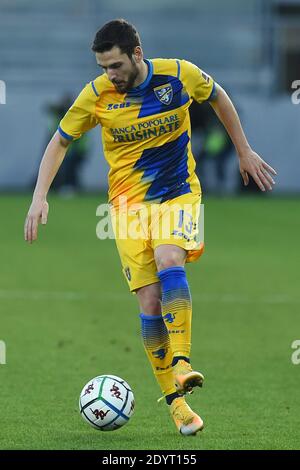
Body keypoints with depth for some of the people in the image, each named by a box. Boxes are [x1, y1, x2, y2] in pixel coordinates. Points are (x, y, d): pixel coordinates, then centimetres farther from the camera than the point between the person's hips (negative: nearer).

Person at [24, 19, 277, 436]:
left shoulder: (180, 74, -10)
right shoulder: (96, 95, -9)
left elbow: (219, 98, 11)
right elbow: (60, 141, 4)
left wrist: (244, 152, 16)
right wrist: (40, 197, -6)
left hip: (178, 193, -1)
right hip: (129, 202, 1)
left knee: (169, 261, -31)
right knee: (150, 303, -8)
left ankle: (182, 366, -33)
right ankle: (176, 402, 0)